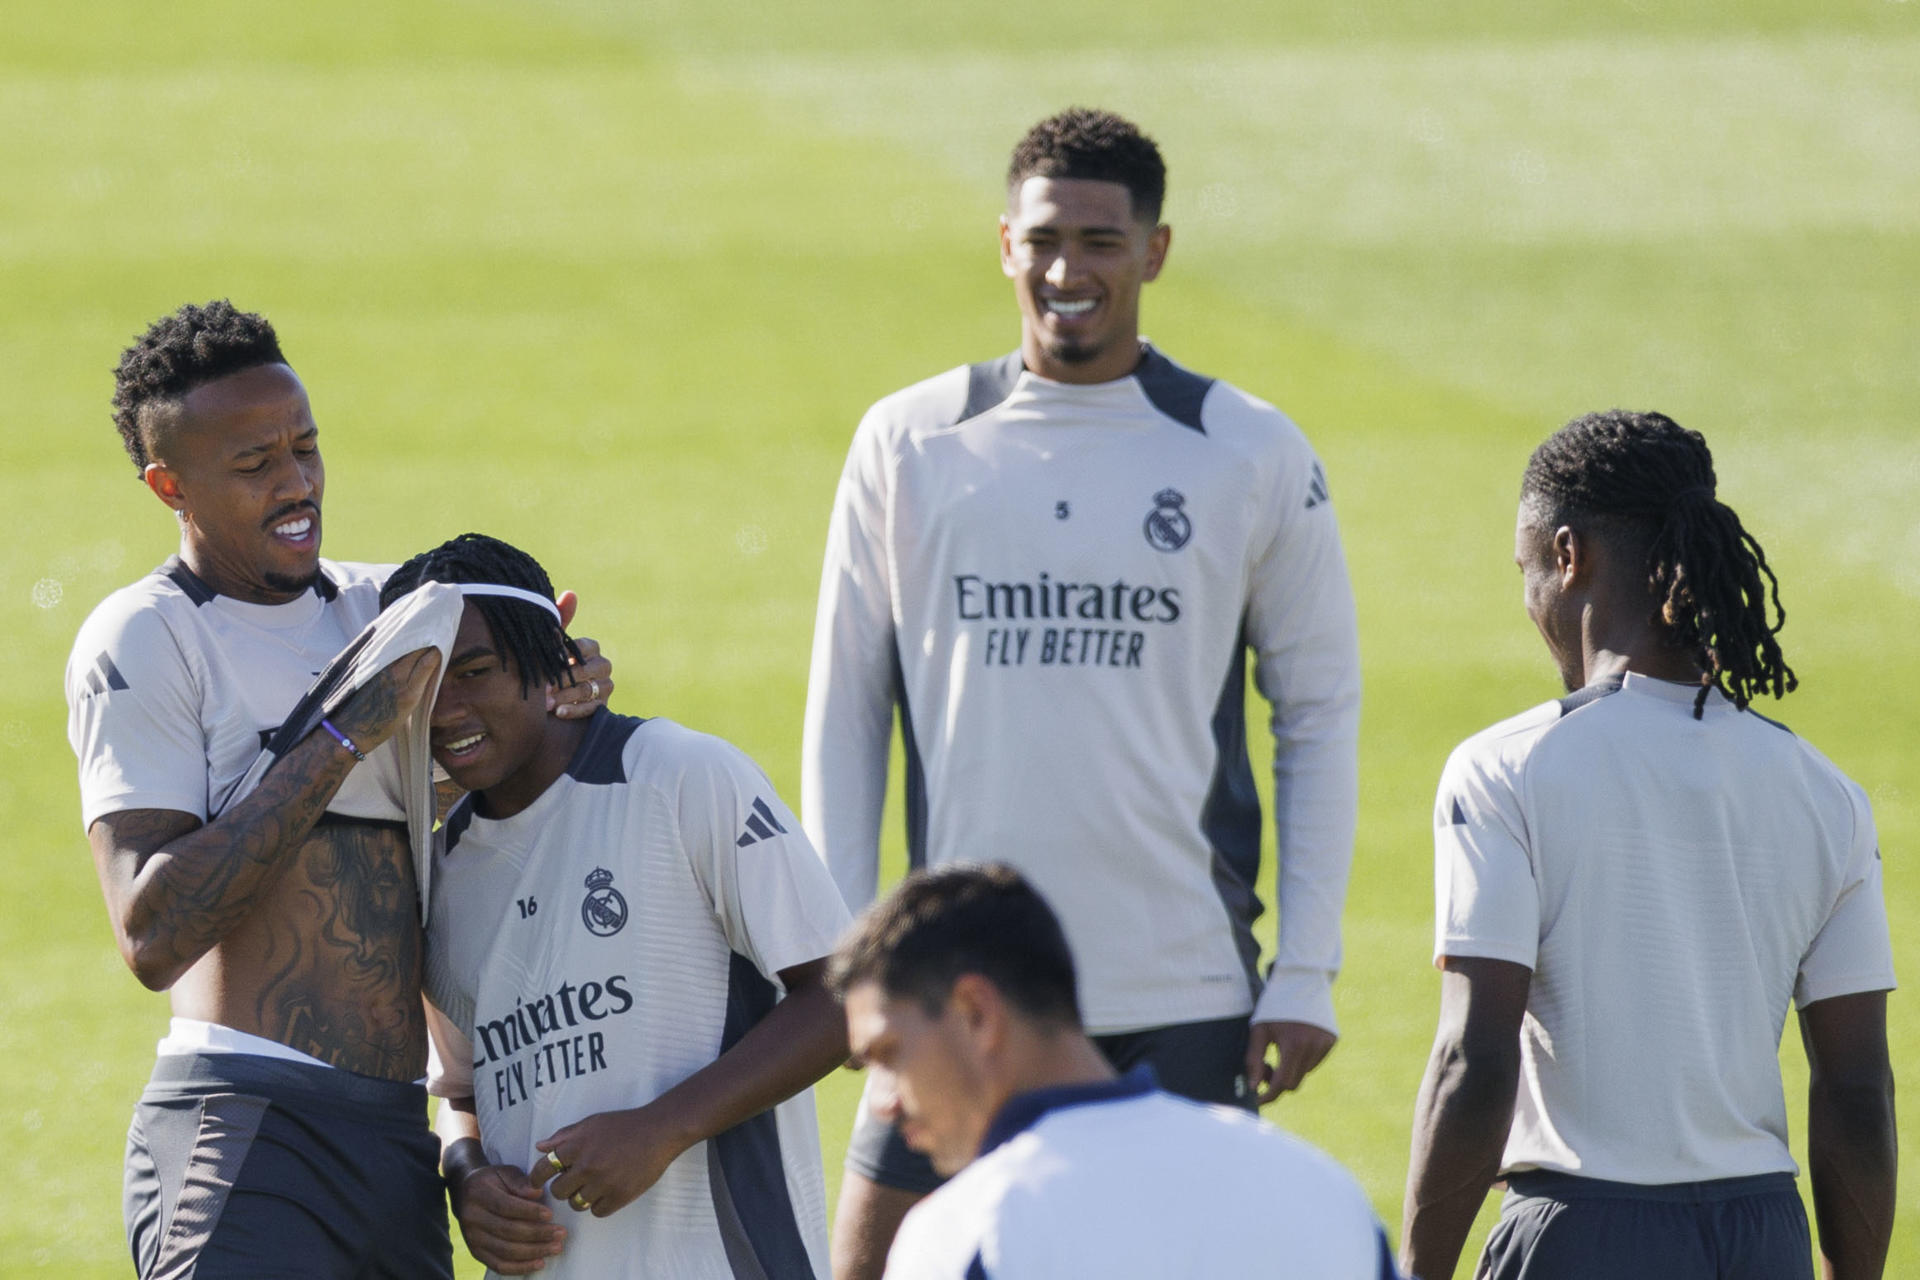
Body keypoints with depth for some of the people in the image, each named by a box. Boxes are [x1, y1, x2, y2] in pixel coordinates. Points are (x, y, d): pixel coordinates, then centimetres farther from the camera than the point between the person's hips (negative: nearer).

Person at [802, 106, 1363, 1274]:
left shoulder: (1254, 457, 2)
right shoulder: (907, 444, 5)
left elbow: (1321, 714, 6)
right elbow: (845, 710, 9)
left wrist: (1307, 971, -1)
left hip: (1184, 1002, -1)